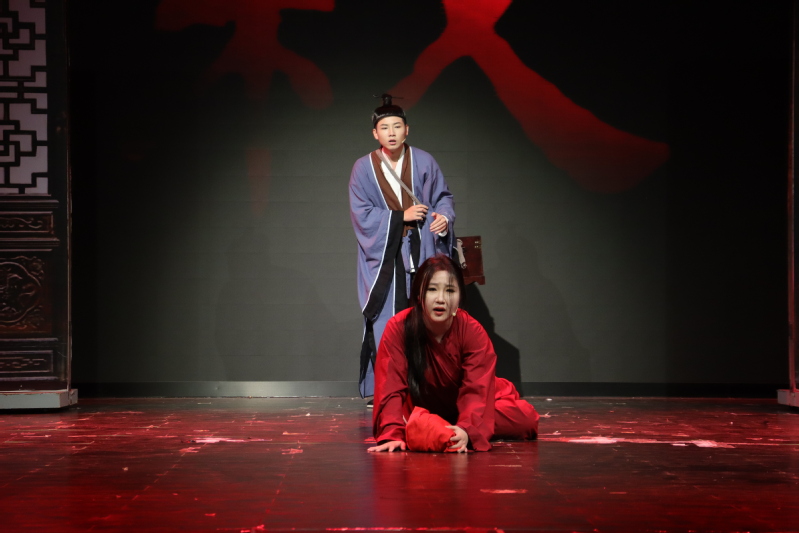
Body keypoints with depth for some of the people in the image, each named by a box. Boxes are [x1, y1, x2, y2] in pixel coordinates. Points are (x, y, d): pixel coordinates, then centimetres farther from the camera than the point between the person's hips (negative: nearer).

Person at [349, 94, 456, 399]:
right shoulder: (364, 168, 1)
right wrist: (402, 216, -10)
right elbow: (361, 214, -2)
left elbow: (444, 197, 10)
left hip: (420, 254, 1)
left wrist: (444, 217, -12)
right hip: (383, 256, 0)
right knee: (385, 322, -5)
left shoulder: (424, 162, 2)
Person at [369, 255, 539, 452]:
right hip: (421, 407, 3)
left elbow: (476, 389, -33)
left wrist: (467, 430, -52)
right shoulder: (398, 328, -26)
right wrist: (392, 434, -46)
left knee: (526, 418, -16)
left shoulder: (473, 332, -25)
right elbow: (391, 386, -31)